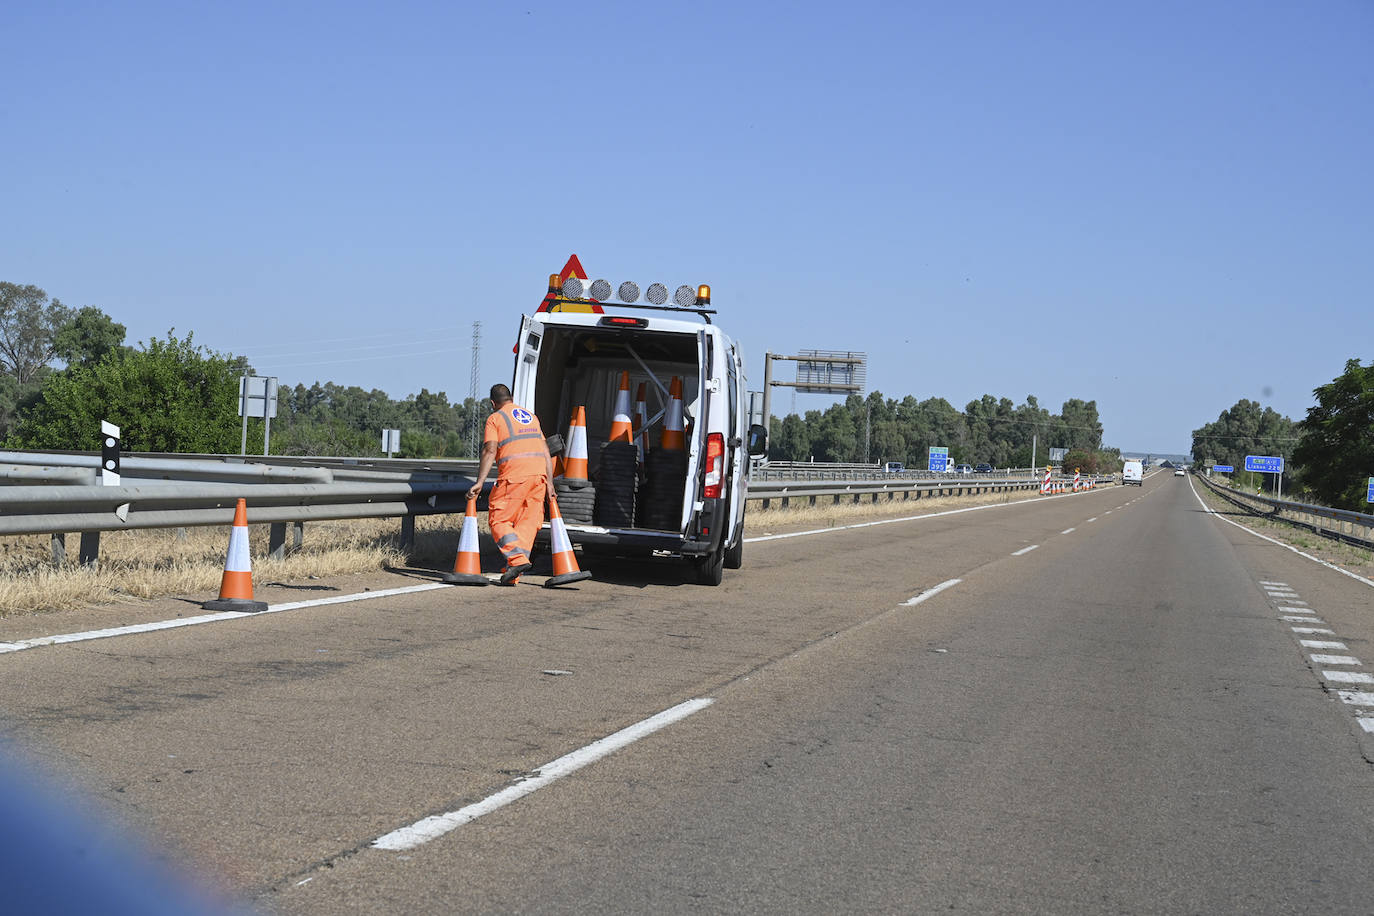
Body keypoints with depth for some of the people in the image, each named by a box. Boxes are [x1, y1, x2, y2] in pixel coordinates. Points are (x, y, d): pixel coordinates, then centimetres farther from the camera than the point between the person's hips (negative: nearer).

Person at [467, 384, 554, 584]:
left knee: (499, 520, 3)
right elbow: (545, 450, 18)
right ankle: (514, 574, 2)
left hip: (514, 474, -5)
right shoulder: (531, 416, 23)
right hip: (539, 472, 5)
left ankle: (517, 559, -15)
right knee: (528, 522, 7)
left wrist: (480, 483, -11)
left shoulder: (495, 419, 5)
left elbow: (490, 451, -7)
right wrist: (549, 483, 16)